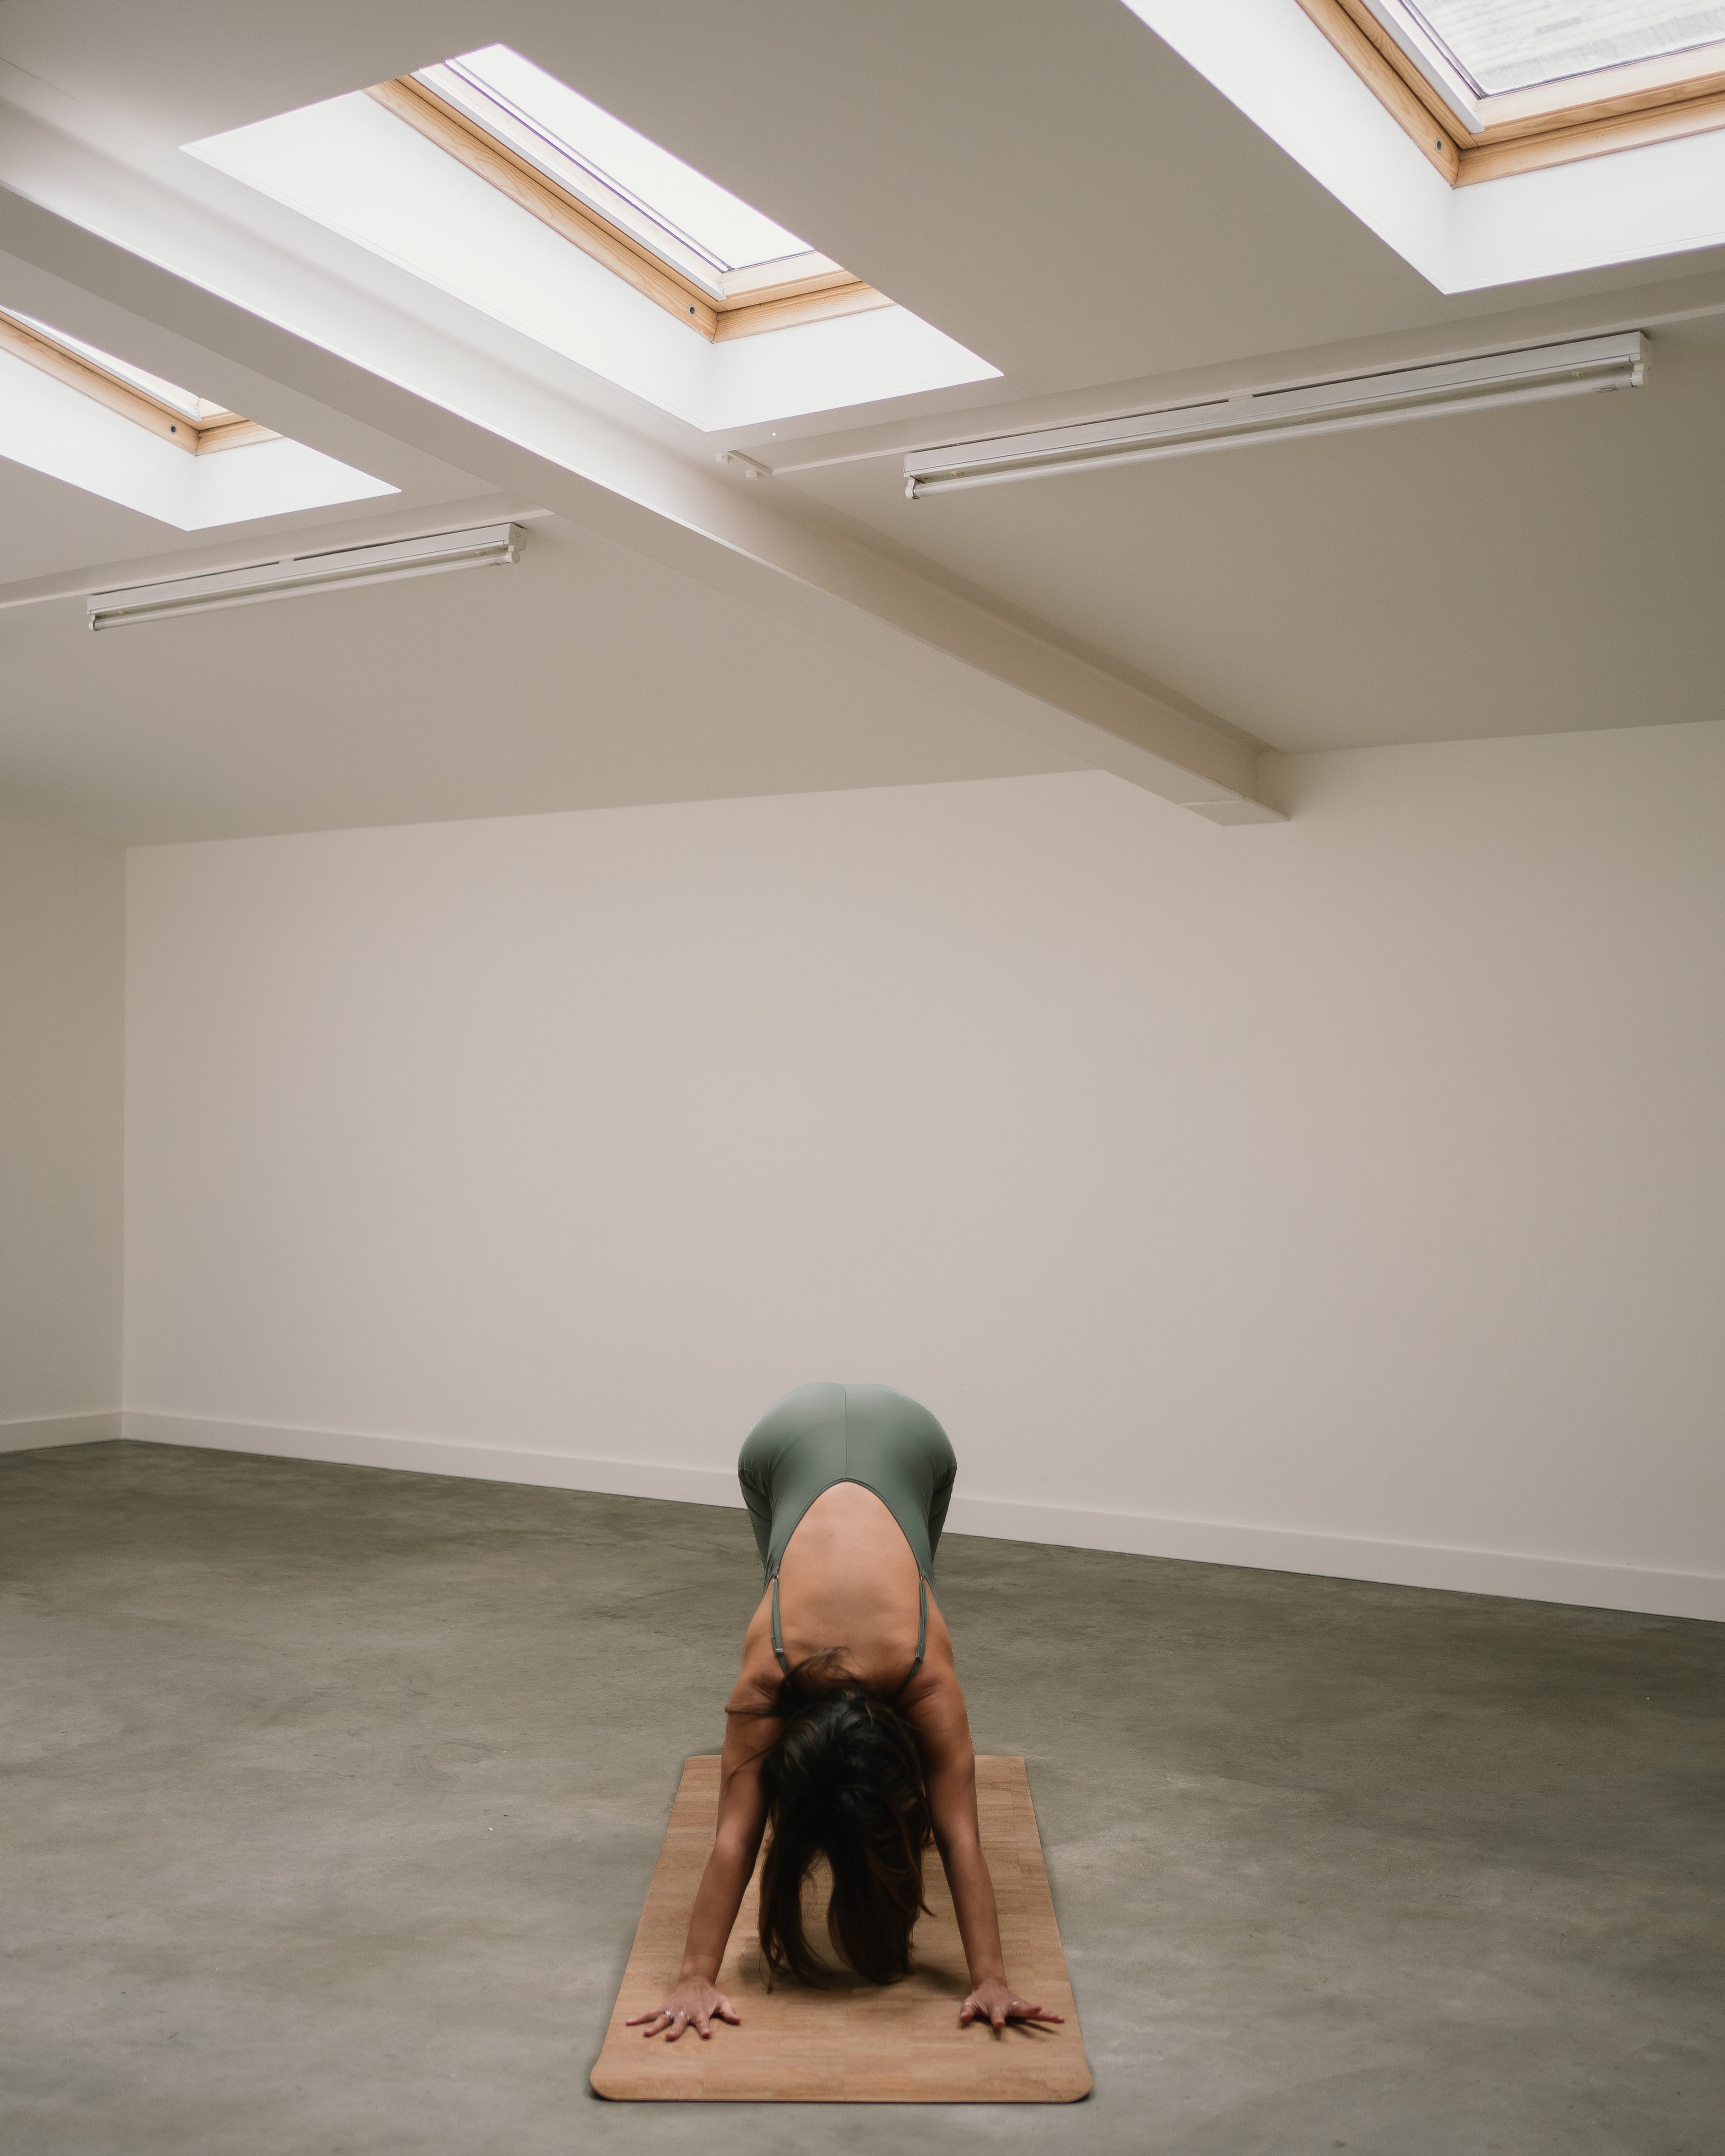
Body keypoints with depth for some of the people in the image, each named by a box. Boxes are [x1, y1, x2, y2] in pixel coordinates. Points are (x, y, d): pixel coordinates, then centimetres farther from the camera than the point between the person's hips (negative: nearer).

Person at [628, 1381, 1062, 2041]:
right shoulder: (766, 1671, -34)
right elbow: (733, 1837, -33)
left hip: (907, 1435, 0)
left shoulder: (926, 1674, -35)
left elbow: (961, 1838, -34)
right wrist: (695, 1978, -39)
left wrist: (992, 1981, -40)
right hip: (787, 1437, 1)